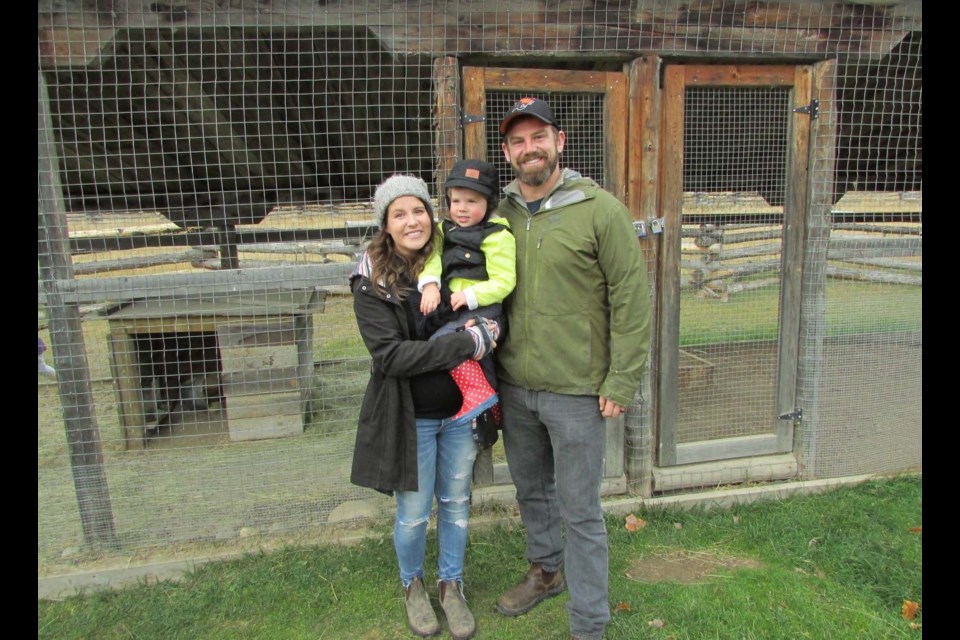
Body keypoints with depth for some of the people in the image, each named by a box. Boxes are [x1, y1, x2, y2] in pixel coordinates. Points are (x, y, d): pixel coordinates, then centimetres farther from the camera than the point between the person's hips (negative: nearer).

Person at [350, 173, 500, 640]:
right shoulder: (371, 282, -12)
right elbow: (390, 355, -22)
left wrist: (490, 329, -11)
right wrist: (468, 343, -26)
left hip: (460, 410, 3)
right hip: (410, 417, -3)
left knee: (456, 504, 17)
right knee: (414, 514, 12)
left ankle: (451, 585, 41)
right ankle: (412, 585, 42)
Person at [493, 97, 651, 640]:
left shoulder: (600, 209, -11)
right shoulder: (502, 212, 3)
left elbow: (633, 298, -11)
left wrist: (621, 381, -13)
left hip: (575, 392, -5)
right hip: (514, 387, 5)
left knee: (580, 510, 7)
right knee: (531, 491, 23)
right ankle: (546, 571, 48)